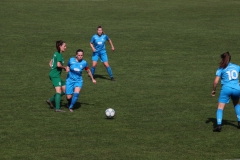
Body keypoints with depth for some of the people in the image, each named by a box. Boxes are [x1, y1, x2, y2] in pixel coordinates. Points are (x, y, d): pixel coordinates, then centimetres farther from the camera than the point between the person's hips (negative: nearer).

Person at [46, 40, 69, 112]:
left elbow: (50, 63, 24)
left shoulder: (56, 54, 17)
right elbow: (58, 65, -24)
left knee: (65, 90, 10)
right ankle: (57, 108, -19)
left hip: (53, 74, 10)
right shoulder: (59, 55, -12)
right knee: (58, 91, -15)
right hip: (55, 75, -10)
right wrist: (65, 67, -8)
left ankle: (51, 100, 12)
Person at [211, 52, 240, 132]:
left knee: (220, 107, -5)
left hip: (226, 89, -4)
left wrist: (214, 90, 10)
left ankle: (219, 125, -23)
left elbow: (216, 81, -3)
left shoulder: (221, 69, 4)